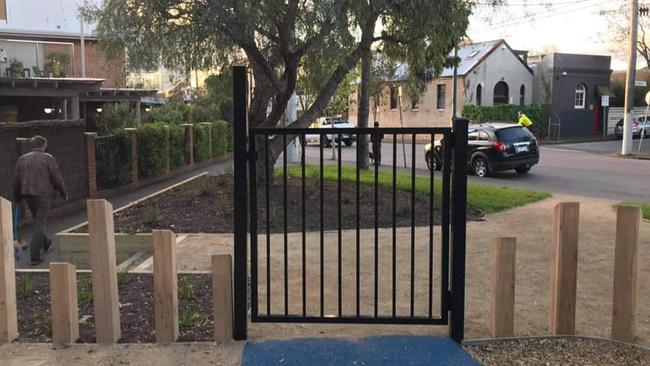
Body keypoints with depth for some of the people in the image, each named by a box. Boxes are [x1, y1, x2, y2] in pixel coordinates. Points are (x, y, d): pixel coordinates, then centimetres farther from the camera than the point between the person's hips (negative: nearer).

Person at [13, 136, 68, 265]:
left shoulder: (22, 159, 8)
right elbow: (57, 178, -8)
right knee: (39, 224, -2)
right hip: (44, 195, -5)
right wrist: (64, 194, 5)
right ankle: (35, 256, -6)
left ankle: (46, 243, 42)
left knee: (38, 220, 24)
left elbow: (16, 180, 9)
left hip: (28, 195, 5)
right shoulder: (48, 158, -7)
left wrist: (17, 197, 20)